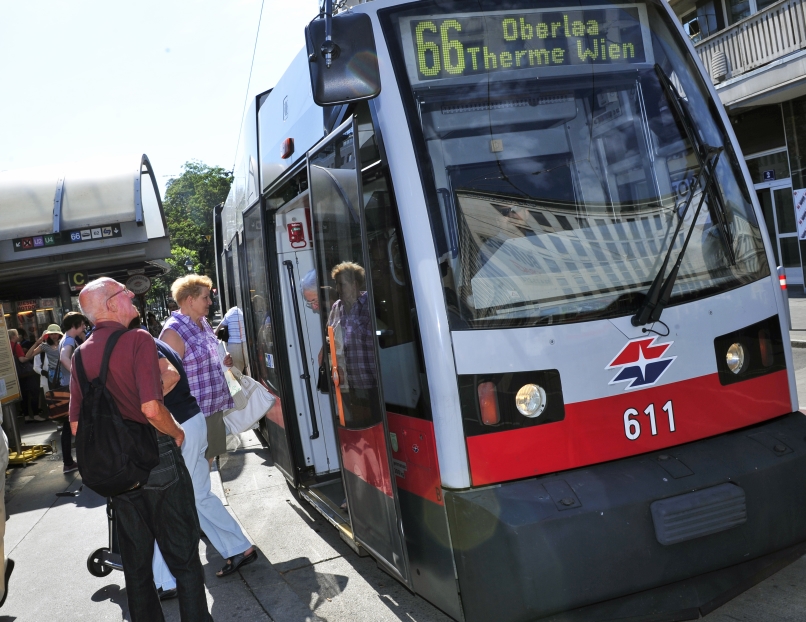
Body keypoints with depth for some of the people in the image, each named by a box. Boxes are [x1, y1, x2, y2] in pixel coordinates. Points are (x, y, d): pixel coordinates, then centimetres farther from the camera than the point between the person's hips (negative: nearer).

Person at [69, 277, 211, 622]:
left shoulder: (81, 355, 5)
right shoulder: (138, 340, -14)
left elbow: (76, 424, 6)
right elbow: (152, 409, -24)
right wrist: (177, 432, -6)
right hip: (157, 459, -6)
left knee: (136, 561, 16)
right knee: (183, 555, 6)